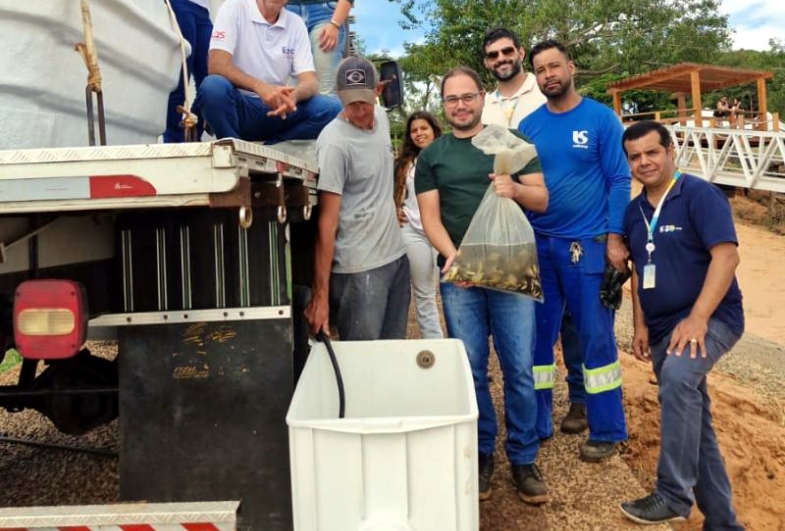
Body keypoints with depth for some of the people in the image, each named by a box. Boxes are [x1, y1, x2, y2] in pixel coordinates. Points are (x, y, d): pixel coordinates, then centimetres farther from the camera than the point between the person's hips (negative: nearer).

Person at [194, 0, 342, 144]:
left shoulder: (296, 23, 6)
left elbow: (310, 82, -4)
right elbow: (216, 65, -17)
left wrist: (293, 95, -28)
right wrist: (259, 87, -33)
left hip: (275, 109, 3)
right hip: (237, 106, -3)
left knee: (332, 108, -20)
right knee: (213, 86, -35)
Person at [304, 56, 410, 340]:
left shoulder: (382, 116, 6)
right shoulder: (335, 143, -17)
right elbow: (327, 221, -18)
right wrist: (321, 294, -19)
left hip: (397, 256, 7)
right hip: (359, 270, -7)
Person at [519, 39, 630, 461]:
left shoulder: (601, 119, -2)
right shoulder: (528, 126, 7)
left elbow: (619, 181, -4)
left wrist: (615, 238, -12)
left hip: (588, 245, -3)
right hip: (537, 245, 4)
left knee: (596, 338, 3)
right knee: (537, 336, 9)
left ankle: (606, 430, 17)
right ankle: (535, 423, 23)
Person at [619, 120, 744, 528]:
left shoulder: (699, 194, -10)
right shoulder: (634, 211, 10)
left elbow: (726, 255, -19)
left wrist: (698, 318, -26)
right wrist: (641, 326, 8)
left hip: (710, 319, -7)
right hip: (663, 329, 7)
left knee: (677, 377, -35)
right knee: (691, 420, 12)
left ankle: (673, 496, -24)